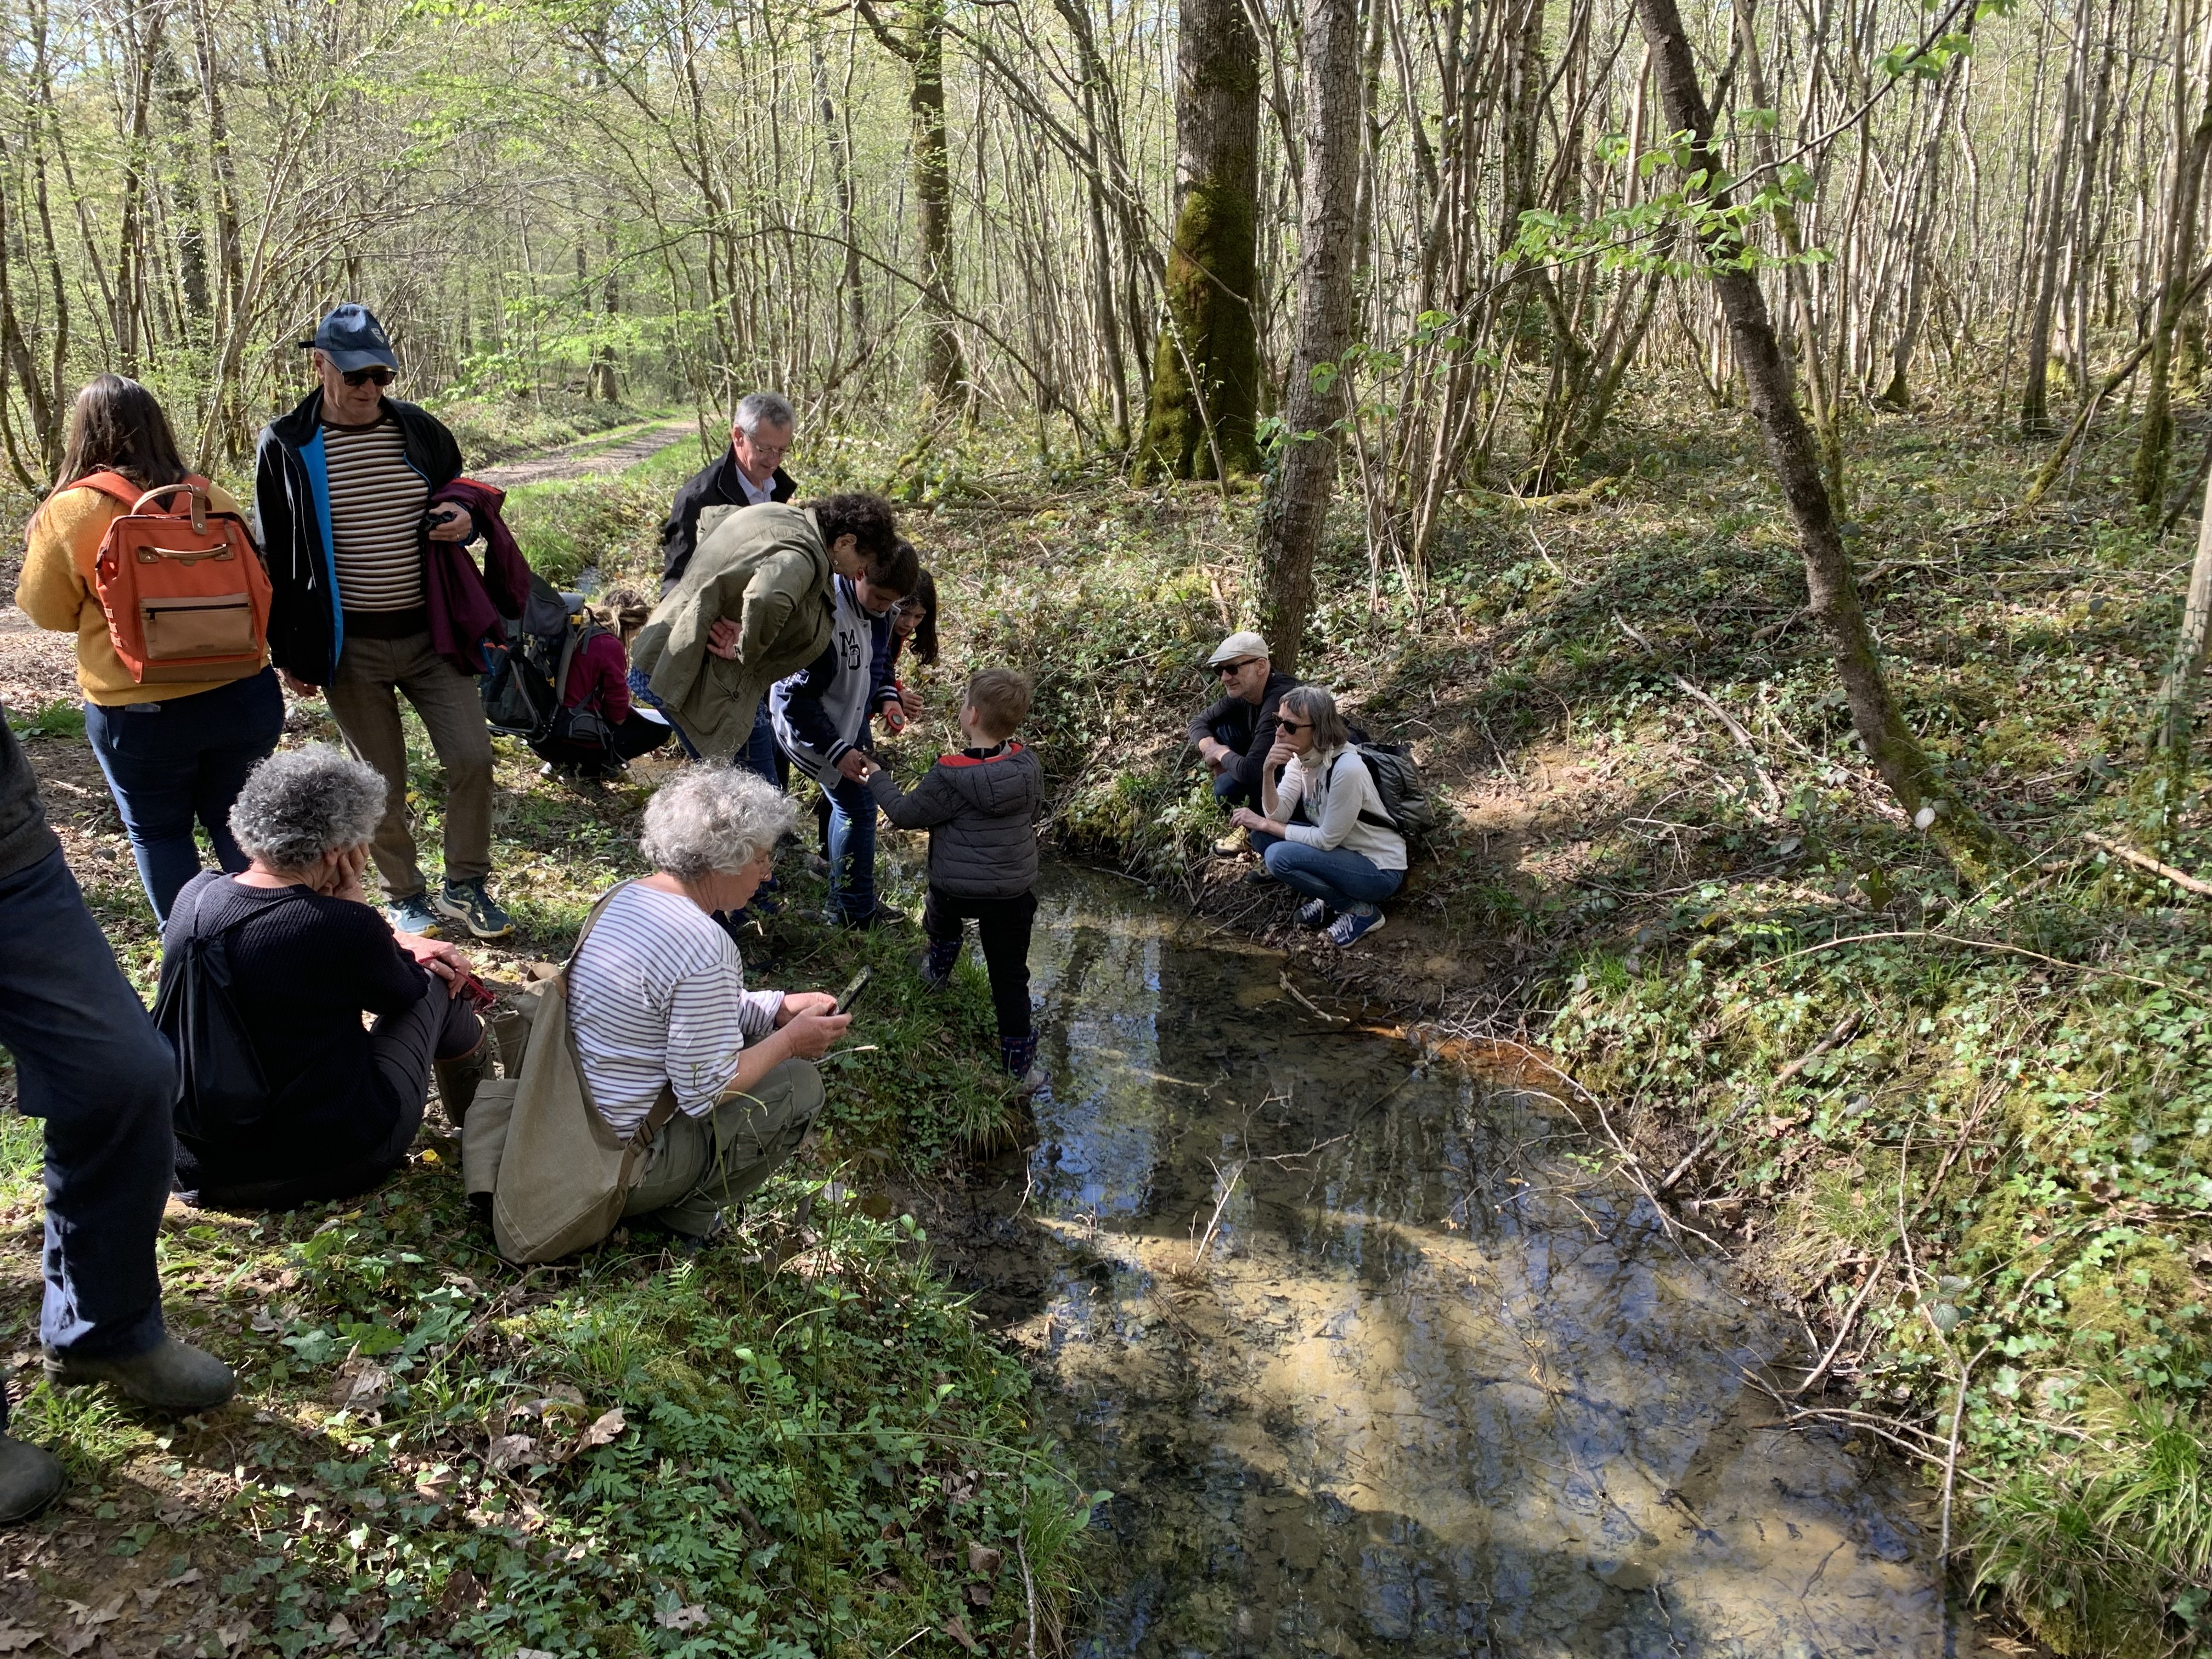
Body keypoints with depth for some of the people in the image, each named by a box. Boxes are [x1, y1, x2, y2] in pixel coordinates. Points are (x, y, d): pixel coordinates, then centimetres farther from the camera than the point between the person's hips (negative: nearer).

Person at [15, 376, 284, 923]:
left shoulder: (67, 513, -10)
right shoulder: (213, 500, -2)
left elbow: (48, 610, 2)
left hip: (140, 713, -2)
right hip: (242, 695, 3)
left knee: (158, 833, 15)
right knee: (234, 821, 18)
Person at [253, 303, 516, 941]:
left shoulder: (420, 430, 2)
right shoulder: (287, 447, -5)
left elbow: (460, 497, 17)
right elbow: (276, 558, 1)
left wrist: (466, 521, -9)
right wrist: (290, 653, 0)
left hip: (431, 634, 2)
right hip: (350, 647, -2)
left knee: (472, 757, -3)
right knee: (382, 785, 7)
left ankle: (465, 887, 17)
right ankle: (408, 898, 25)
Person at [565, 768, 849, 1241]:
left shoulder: (627, 895, 3)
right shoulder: (703, 946, -27)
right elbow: (705, 1093, -23)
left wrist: (784, 1006, 6)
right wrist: (790, 1040, -10)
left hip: (580, 1116, 9)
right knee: (799, 1083, -3)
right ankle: (687, 1213, 4)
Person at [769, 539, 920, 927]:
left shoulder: (877, 610, -7)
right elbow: (796, 697, -28)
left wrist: (886, 697, -5)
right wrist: (838, 751, -26)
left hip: (850, 719, 9)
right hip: (810, 728, -9)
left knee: (853, 803, 16)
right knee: (858, 806, -7)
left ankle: (847, 900, 32)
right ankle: (855, 912, 8)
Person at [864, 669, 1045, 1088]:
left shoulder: (949, 778, -22)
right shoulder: (1028, 767, -9)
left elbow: (906, 814, -8)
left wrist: (877, 778, 8)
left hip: (955, 887, -2)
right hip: (1013, 893, 2)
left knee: (941, 915, 34)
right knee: (1010, 977, 9)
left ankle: (937, 971, 58)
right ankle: (1018, 1064, 12)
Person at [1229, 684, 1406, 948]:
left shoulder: (1346, 768, -30)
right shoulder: (1300, 757, -5)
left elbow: (1327, 839, -23)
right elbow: (1277, 815, -8)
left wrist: (1265, 824, -15)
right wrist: (1268, 772, -25)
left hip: (1379, 870, -8)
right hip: (1342, 849, 8)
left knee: (1280, 856, -25)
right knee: (1262, 835, -3)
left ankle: (1361, 910, -7)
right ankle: (1330, 900, 7)